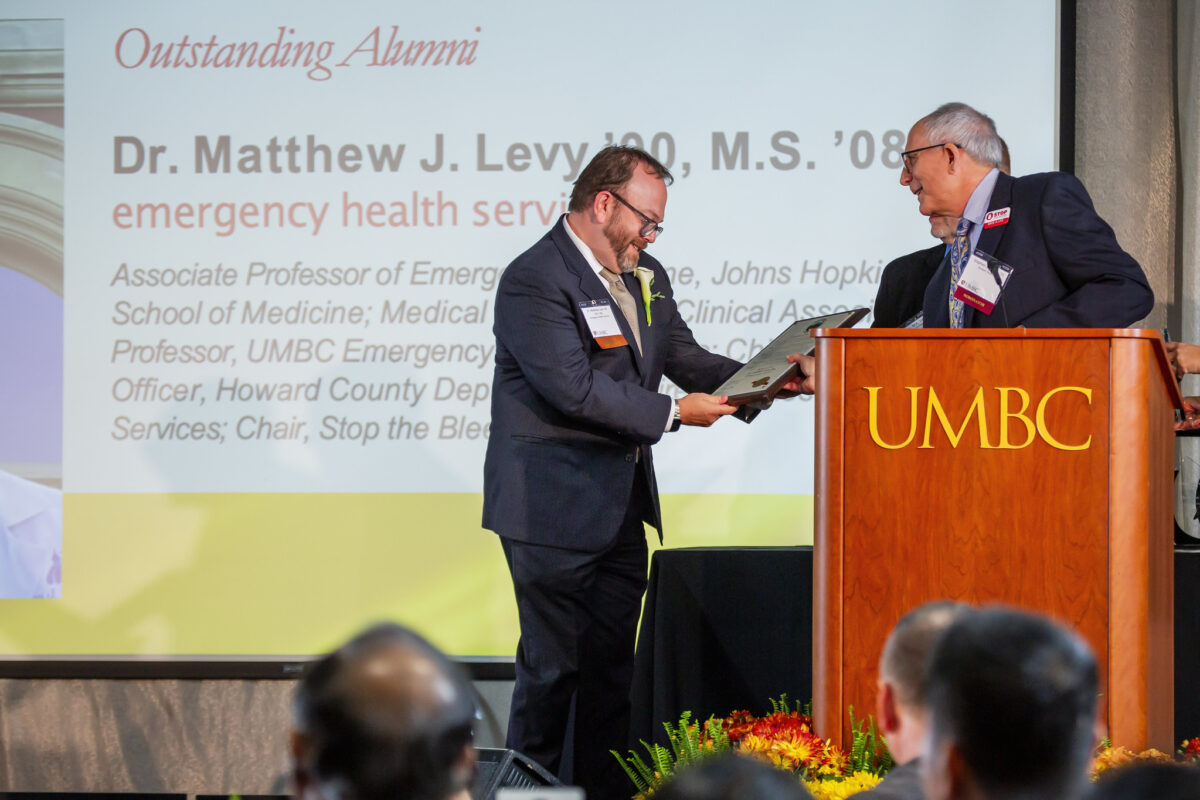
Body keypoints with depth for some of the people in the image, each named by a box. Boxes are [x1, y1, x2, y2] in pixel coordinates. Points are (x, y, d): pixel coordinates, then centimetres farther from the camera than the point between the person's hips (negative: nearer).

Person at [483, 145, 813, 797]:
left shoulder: (644, 276, 13)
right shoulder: (534, 280, -15)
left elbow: (686, 359, 16)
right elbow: (576, 389, -22)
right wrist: (675, 412, -17)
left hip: (620, 510, 8)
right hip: (553, 509, -8)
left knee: (611, 667, 10)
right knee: (552, 666, -4)